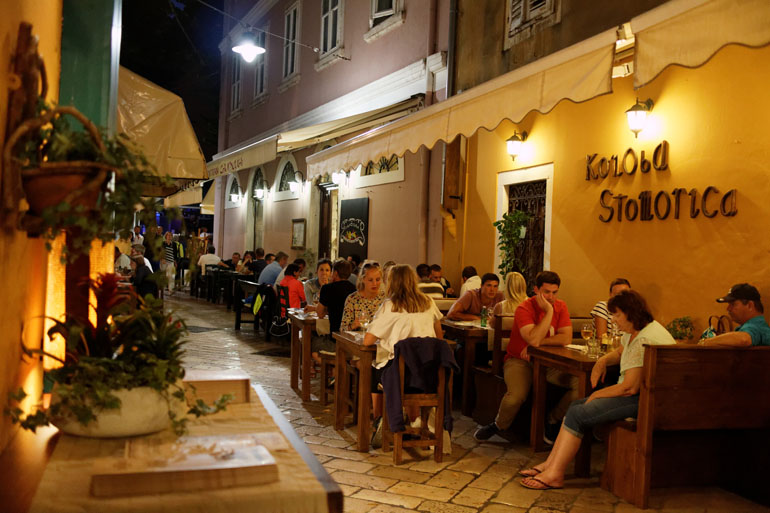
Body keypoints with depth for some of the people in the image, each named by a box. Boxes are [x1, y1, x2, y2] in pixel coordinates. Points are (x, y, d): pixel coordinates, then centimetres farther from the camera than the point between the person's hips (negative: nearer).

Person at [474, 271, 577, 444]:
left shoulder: (560, 307, 1)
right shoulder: (524, 308, -15)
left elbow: (566, 338, -10)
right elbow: (533, 339, -30)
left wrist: (539, 342, -17)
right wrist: (548, 311, -24)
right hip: (520, 360, -4)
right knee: (517, 394, -33)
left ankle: (553, 421, 5)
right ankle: (498, 425, 1)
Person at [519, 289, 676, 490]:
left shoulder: (644, 341, -23)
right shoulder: (633, 331, 11)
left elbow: (630, 388, -24)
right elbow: (620, 352, 33)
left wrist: (597, 394, -9)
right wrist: (603, 361, 10)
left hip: (644, 400, -11)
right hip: (634, 393, 11)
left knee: (578, 414, -17)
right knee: (575, 405, 4)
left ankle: (554, 474, -10)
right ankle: (550, 464, 4)